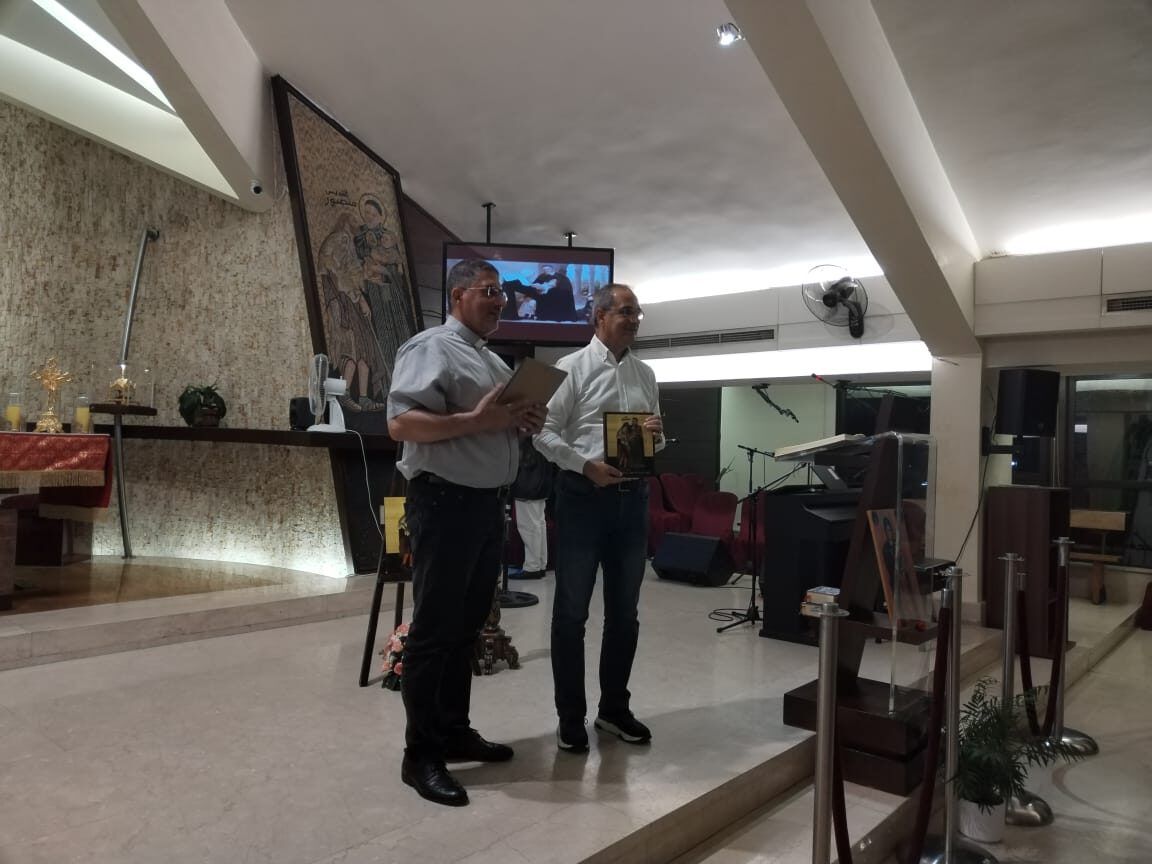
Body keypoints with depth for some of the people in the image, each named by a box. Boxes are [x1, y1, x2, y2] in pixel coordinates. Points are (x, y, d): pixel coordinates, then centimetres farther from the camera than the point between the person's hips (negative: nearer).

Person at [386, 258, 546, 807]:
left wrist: (523, 422, 4)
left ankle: (455, 732, 29)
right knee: (433, 630, -2)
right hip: (445, 504, -9)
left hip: (488, 505, 9)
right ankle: (421, 755, 9)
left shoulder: (495, 362, 19)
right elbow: (401, 424, -20)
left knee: (467, 626, 16)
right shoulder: (431, 348, -9)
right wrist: (478, 420, -25)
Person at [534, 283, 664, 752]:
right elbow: (544, 432, -10)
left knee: (624, 611, 13)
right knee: (571, 611, 4)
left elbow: (657, 441, 18)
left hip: (633, 497, 6)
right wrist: (586, 466, -21)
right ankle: (570, 715, 18)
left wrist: (656, 435, -4)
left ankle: (614, 708, 29)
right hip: (583, 495, -5)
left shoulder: (645, 375, 13)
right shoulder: (571, 369, -4)